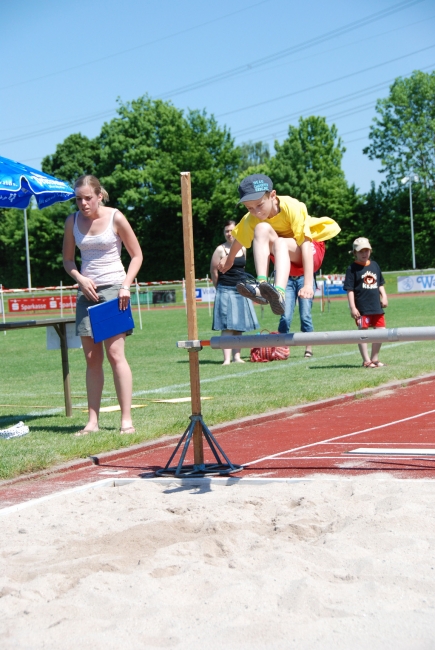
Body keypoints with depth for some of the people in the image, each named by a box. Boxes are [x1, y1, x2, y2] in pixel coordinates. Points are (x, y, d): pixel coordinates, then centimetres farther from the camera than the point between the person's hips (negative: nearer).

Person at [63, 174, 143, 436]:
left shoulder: (115, 218, -5)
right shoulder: (73, 221, 6)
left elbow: (137, 255, 1)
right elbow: (68, 260, 15)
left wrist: (126, 286, -11)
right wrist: (80, 278, -5)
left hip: (113, 289, -4)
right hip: (87, 291, 4)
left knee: (115, 353, -11)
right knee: (92, 358, 4)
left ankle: (127, 419, -9)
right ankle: (93, 421, 7)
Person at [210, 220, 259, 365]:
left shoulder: (243, 249, 9)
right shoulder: (221, 250, -6)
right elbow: (213, 272, -3)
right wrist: (220, 288, 5)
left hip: (241, 291, 5)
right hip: (226, 291, -5)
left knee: (239, 325, 6)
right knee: (228, 326, -9)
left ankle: (236, 356, 11)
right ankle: (227, 359, -11)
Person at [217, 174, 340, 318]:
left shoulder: (292, 207, -27)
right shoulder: (251, 220, -13)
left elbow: (305, 243, -32)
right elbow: (238, 239, 8)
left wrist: (308, 284, -39)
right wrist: (229, 260, 25)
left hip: (312, 252, -4)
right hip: (285, 257, 4)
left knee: (279, 242, -36)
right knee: (262, 229, -26)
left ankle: (279, 294, -59)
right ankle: (261, 285, -40)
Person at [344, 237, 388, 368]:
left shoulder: (374, 265, 12)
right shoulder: (352, 268, -5)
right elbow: (350, 289, -8)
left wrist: (384, 297, 6)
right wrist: (352, 307, -14)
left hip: (376, 306, 6)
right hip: (362, 308, -6)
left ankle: (374, 358, 20)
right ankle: (366, 361, 4)